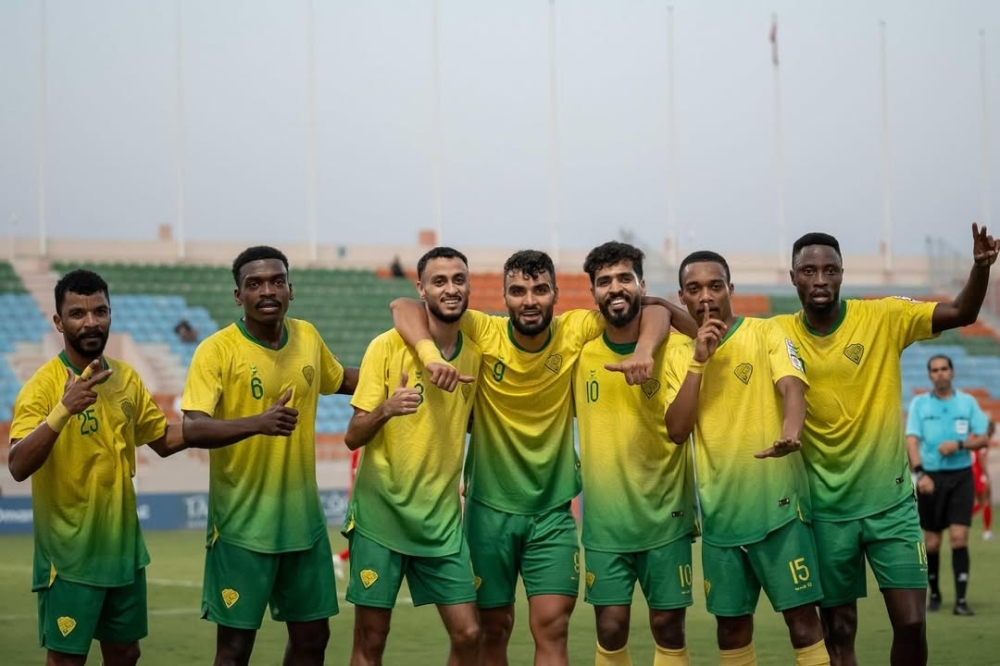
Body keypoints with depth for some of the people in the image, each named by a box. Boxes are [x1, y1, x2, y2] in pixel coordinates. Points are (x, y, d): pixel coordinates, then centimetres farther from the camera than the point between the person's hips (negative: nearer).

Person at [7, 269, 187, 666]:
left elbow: (164, 440, 15)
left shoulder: (126, 378, 3)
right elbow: (18, 467, -27)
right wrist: (63, 411, -40)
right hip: (70, 553, -6)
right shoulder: (43, 386, -15)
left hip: (123, 546, 6)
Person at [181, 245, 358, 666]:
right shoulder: (217, 350, -13)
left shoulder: (307, 336, 4)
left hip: (303, 518, 5)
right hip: (243, 523, -5)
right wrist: (259, 423, -38)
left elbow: (340, 380, 25)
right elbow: (192, 429, -25)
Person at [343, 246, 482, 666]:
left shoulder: (477, 352, 3)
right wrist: (386, 409, -28)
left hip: (442, 517, 4)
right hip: (381, 513, -4)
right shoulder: (387, 346, -9)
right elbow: (353, 437, -9)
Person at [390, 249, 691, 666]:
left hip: (553, 509, 1)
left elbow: (655, 312, -6)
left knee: (552, 627, -5)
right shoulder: (483, 332, -11)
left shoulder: (576, 330, -7)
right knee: (493, 626, 10)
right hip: (490, 505, 0)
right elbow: (403, 307, -17)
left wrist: (644, 348, -28)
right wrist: (430, 353, -36)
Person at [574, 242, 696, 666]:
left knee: (668, 627, 6)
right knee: (611, 630, 1)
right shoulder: (580, 350, -1)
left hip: (665, 514, -1)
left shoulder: (672, 347, -6)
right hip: (605, 518, 1)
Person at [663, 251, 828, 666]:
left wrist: (790, 432, -40)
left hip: (777, 504, -4)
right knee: (731, 625, 11)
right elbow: (676, 431, -2)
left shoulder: (766, 333, -3)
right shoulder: (679, 356, 8)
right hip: (720, 511, 4)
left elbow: (792, 388, -19)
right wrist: (698, 361, -10)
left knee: (802, 619, -5)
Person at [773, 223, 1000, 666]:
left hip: (890, 499, 0)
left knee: (911, 623, -4)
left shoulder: (884, 318, -7)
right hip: (827, 508, 1)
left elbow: (962, 314, -13)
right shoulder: (778, 333, -4)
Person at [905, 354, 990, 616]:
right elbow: (912, 441, -6)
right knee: (932, 542, 4)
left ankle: (961, 600, -8)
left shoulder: (967, 402, 6)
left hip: (961, 476, 0)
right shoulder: (919, 403, 3)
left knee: (959, 538, -10)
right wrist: (920, 473, -21)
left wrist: (959, 444, -14)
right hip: (931, 478, 0)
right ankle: (934, 593, 23)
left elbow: (984, 439, 5)